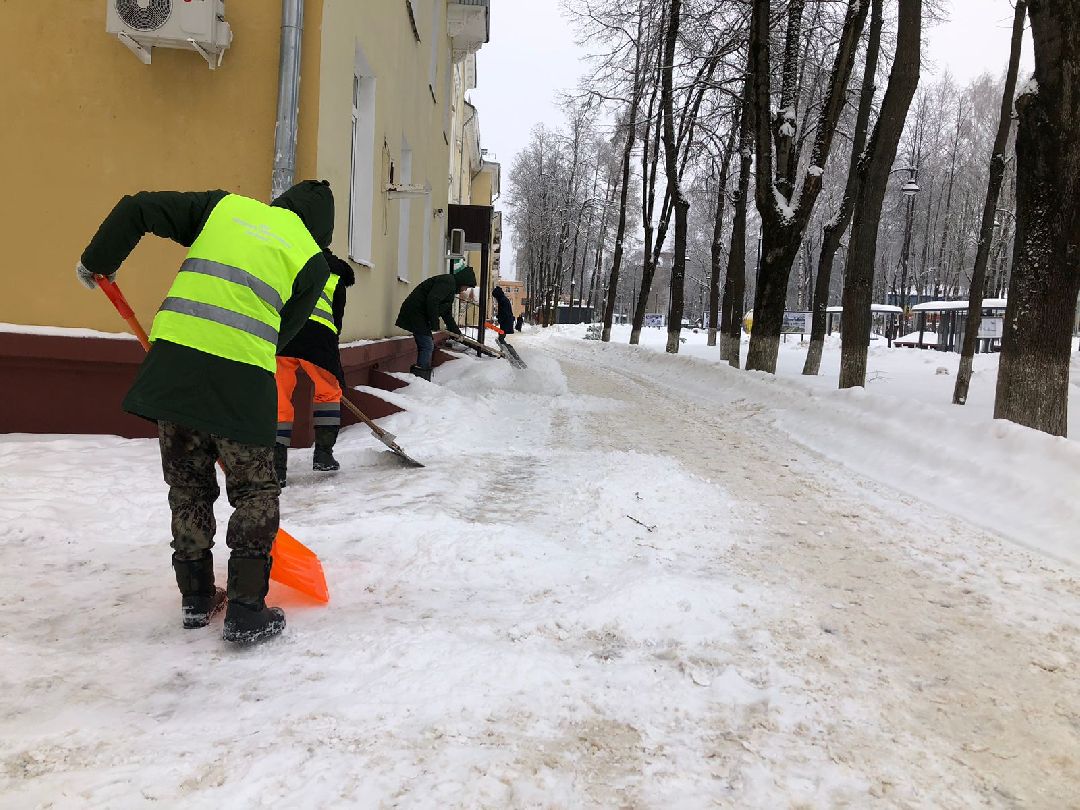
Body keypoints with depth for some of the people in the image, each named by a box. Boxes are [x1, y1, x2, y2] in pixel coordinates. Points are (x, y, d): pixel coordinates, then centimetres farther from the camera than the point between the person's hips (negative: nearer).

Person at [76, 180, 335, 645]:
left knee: (189, 487, 17)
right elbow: (284, 330, 11)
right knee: (256, 493, 10)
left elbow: (137, 209, 13)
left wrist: (97, 263, 25)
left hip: (173, 362, 4)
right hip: (241, 379, -4)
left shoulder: (224, 206, 16)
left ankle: (196, 598, 28)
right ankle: (245, 611, 8)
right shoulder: (311, 260, 8)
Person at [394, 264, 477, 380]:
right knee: (427, 346, -11)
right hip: (415, 313, -11)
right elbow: (432, 300, -26)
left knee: (429, 346, 13)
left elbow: (446, 313, 28)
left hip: (417, 314, 11)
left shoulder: (451, 285, 21)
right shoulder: (447, 282, -13)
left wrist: (456, 331, 25)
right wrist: (435, 322, -18)